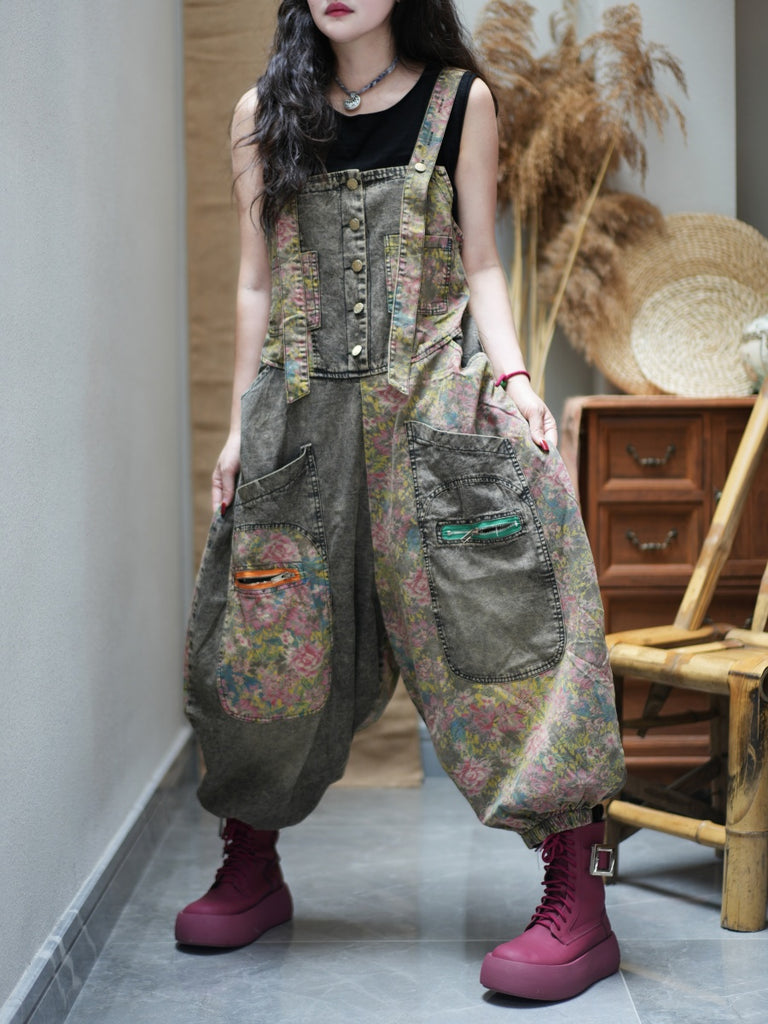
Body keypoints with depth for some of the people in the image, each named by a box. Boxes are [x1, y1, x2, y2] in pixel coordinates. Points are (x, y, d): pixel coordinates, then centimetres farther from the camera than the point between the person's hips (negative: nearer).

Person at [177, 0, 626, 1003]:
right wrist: (240, 425, 8)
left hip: (434, 402, -2)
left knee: (498, 630, -11)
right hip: (302, 412, 3)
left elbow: (480, 267, 5)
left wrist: (511, 374, -12)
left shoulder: (461, 100, 6)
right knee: (269, 642, 5)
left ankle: (578, 904, -6)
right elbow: (257, 286, 13)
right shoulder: (265, 116, 11)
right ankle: (251, 874, 24)